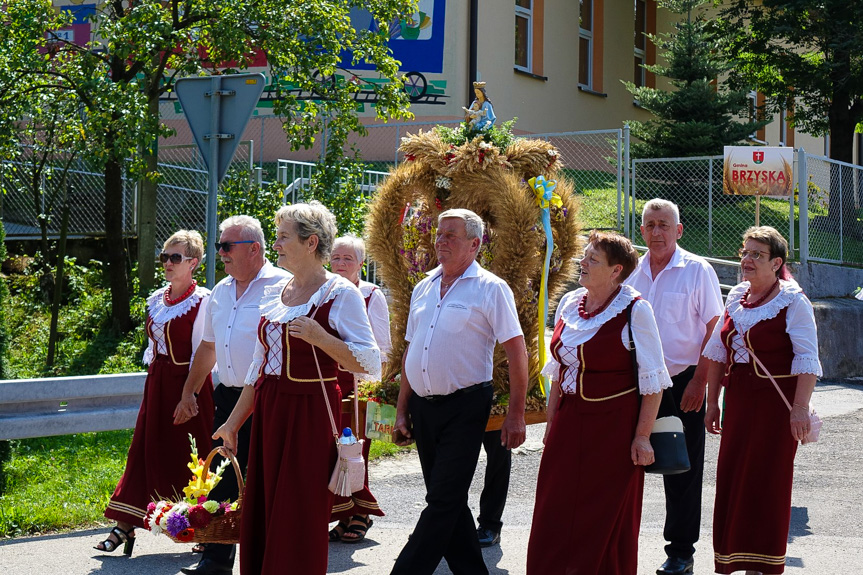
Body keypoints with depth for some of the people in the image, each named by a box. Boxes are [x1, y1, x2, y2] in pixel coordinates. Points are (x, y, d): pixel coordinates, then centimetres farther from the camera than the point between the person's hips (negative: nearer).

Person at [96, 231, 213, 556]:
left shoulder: (202, 300, -10)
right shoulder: (156, 299, 11)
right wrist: (153, 376, 12)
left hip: (187, 383, -7)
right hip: (157, 383, 7)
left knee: (190, 454, 1)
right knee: (145, 451, 6)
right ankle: (125, 527, 7)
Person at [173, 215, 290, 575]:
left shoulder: (281, 286, -9)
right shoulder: (221, 291, 15)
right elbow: (209, 346, 26)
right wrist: (189, 393, 26)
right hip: (228, 398, 7)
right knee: (221, 478, 10)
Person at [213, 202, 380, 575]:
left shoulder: (341, 294, -8)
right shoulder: (274, 294, 13)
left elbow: (370, 365, -12)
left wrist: (320, 337, -23)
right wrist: (233, 422, 17)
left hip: (310, 416, -7)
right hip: (268, 414, 7)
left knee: (299, 522, -4)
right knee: (261, 516, 8)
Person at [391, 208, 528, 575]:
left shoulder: (490, 289, -5)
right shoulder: (424, 288, 14)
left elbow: (516, 352, -8)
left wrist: (516, 415, -13)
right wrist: (402, 408, 14)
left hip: (464, 407, -7)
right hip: (423, 407, 7)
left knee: (443, 500, -8)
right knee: (448, 500, 10)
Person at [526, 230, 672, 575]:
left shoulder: (635, 310, -10)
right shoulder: (569, 304, 8)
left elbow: (652, 379, -10)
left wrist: (642, 436, -13)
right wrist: (551, 423, 13)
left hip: (614, 428, -6)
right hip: (570, 424, 6)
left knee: (607, 518, 4)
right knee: (556, 514, 6)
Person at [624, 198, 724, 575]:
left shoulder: (697, 271, -3)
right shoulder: (632, 272, 9)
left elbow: (714, 330, -5)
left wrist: (699, 381, -13)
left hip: (682, 383, -4)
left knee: (683, 470, 3)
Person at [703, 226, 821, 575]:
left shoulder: (792, 301, -8)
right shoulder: (735, 297, 11)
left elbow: (807, 359, -13)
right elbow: (717, 352, 17)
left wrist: (800, 408, -20)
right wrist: (712, 401, 14)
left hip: (776, 401, -6)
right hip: (738, 399, 6)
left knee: (766, 479, -2)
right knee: (732, 477, 5)